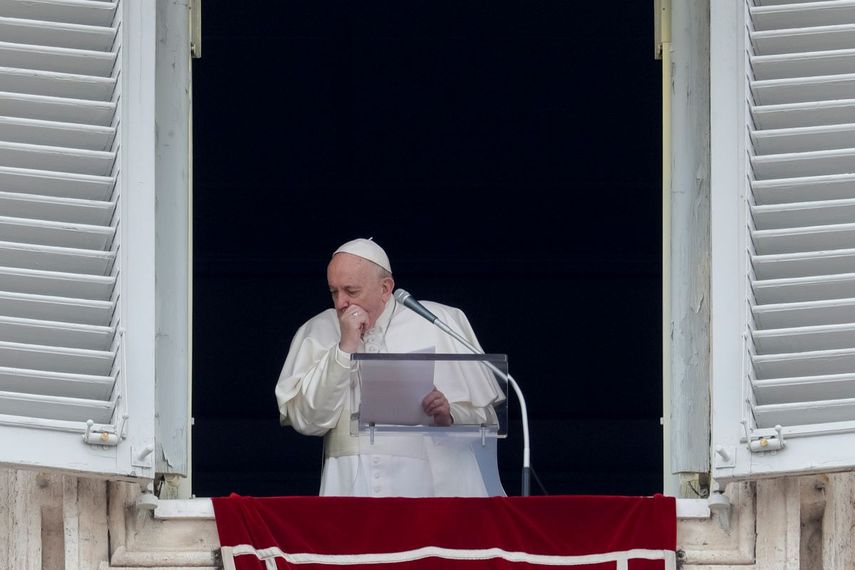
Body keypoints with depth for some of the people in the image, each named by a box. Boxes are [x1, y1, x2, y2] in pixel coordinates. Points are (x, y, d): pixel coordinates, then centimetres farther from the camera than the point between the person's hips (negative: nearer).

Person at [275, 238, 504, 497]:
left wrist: (449, 416, -11)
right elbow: (308, 421, -1)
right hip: (352, 488, 0)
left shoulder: (442, 323, 9)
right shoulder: (316, 332, 11)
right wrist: (346, 348, -6)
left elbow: (483, 415, 10)